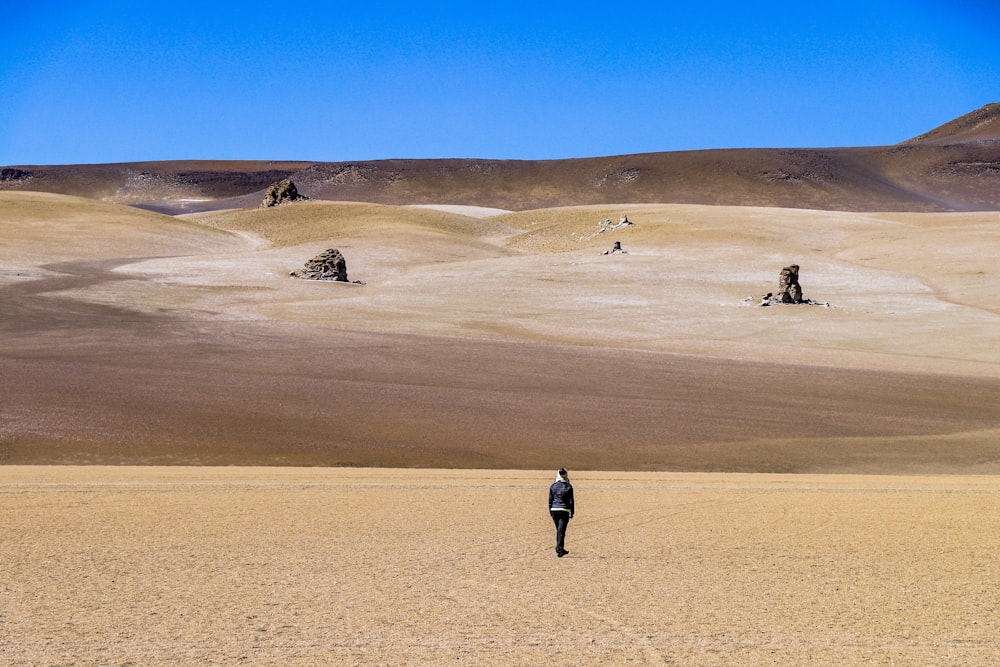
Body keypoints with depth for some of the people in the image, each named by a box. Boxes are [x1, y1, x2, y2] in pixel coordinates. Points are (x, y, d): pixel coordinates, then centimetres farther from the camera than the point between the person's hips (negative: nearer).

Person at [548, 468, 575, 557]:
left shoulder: (553, 486, 3)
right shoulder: (568, 487, -5)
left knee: (558, 530, 15)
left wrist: (550, 511, 15)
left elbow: (550, 500, 6)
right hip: (564, 510, -3)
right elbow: (571, 501, -2)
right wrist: (572, 512, 5)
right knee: (561, 530, -5)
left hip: (554, 510, 3)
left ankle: (561, 549, 21)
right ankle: (559, 549, -14)